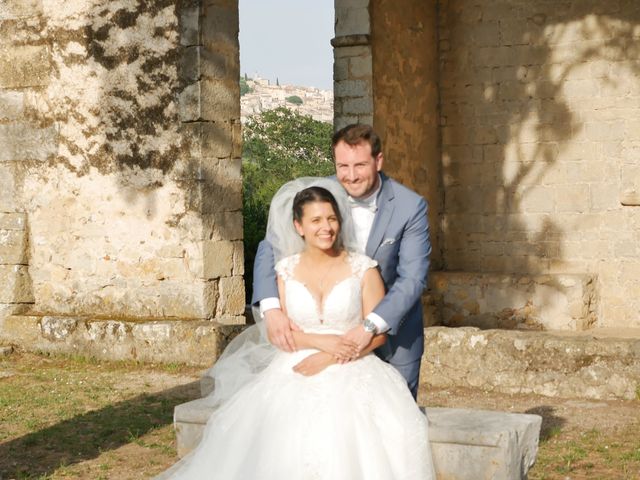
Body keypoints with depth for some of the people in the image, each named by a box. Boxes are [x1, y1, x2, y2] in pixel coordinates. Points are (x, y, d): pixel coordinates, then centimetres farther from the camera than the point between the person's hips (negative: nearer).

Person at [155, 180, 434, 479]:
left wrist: (329, 359, -13)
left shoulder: (362, 268, 3)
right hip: (294, 371, 2)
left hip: (352, 373, -1)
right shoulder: (286, 270, 9)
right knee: (283, 443, -27)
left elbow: (378, 333, 0)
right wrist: (321, 341, -13)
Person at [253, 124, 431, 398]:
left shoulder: (411, 206, -19)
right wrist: (271, 308, -31)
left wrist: (371, 326, -37)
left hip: (393, 326, -1)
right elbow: (271, 247, -14)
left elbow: (413, 278, -23)